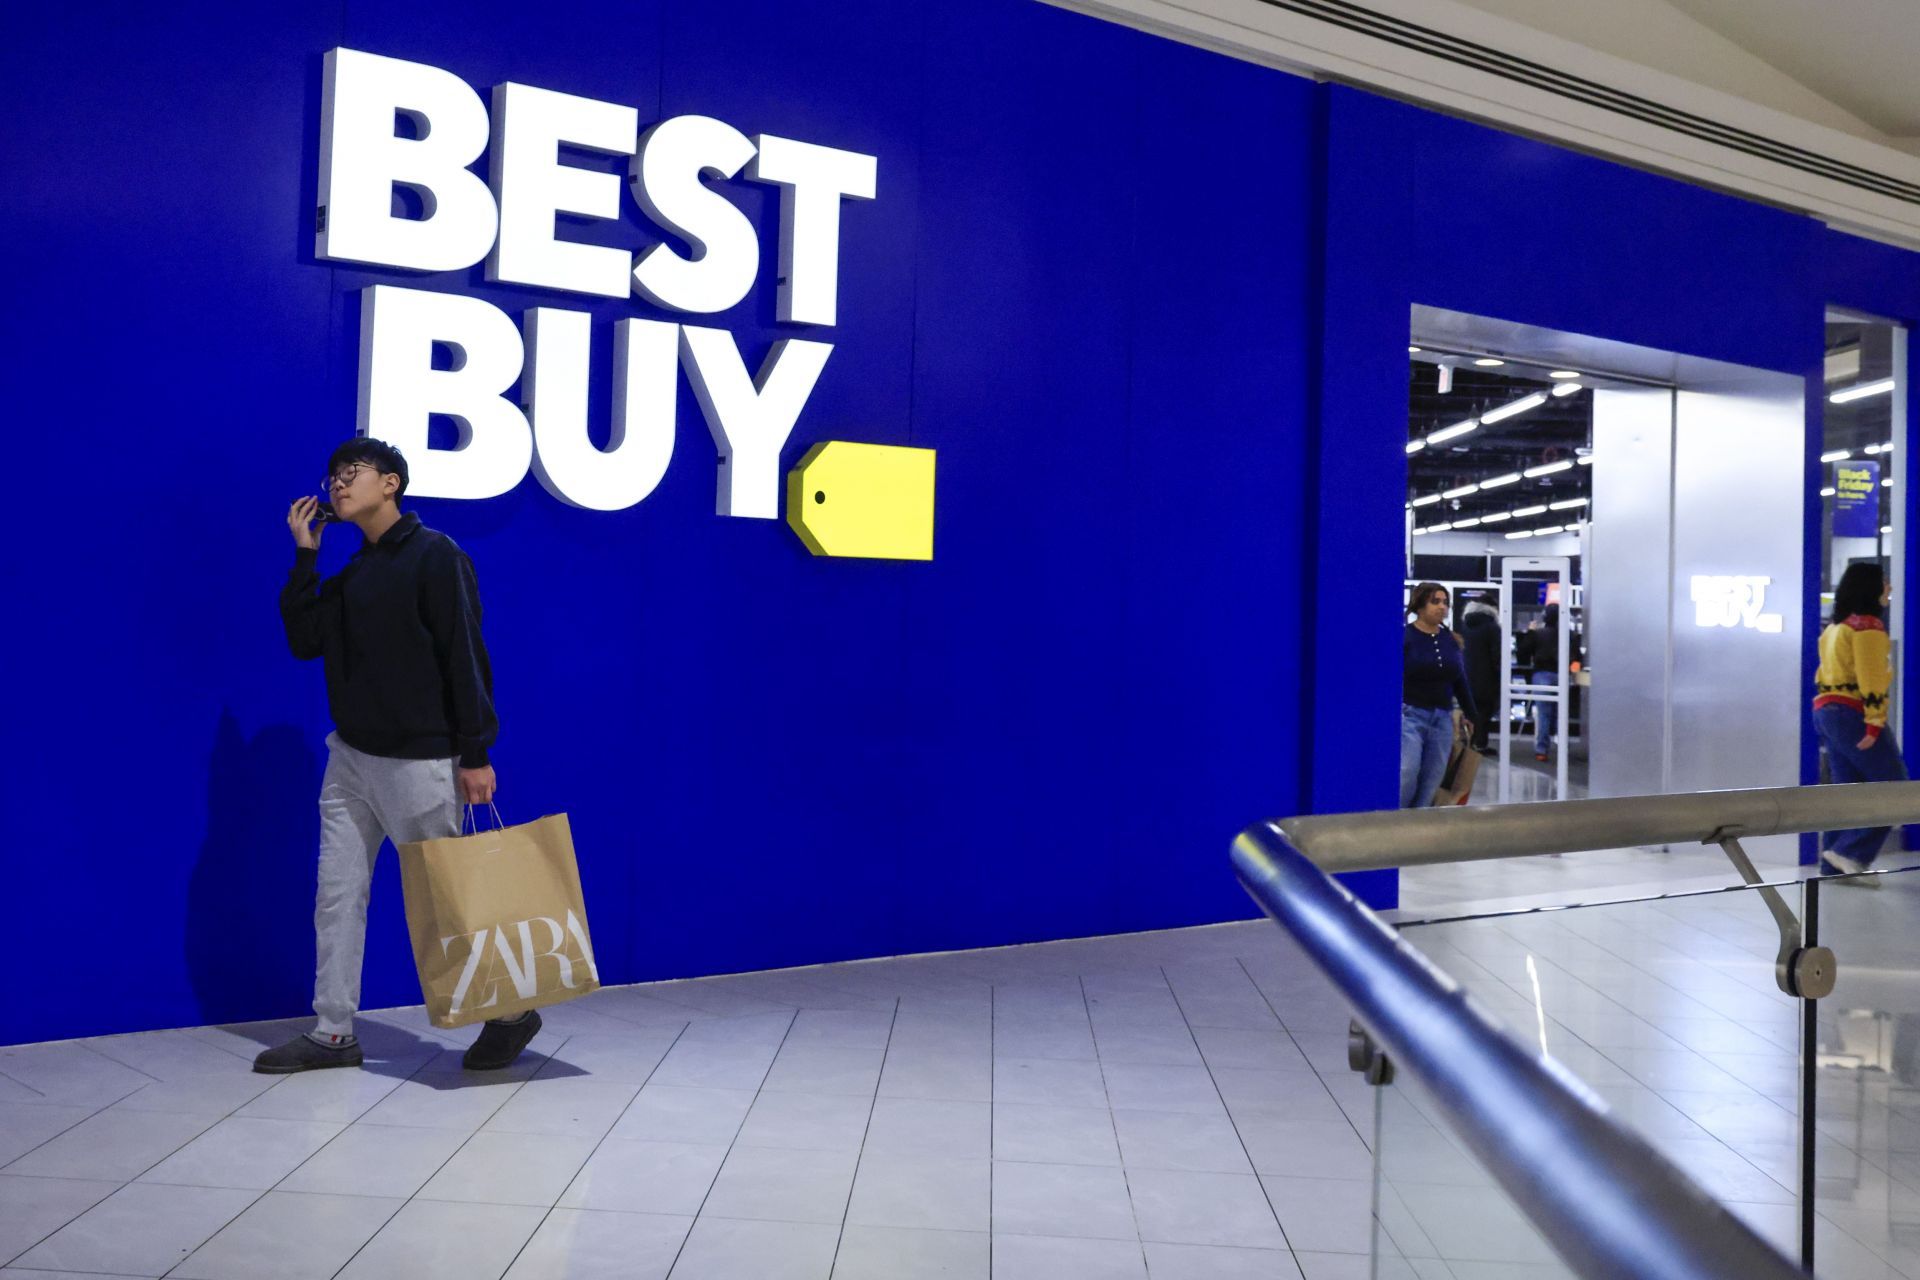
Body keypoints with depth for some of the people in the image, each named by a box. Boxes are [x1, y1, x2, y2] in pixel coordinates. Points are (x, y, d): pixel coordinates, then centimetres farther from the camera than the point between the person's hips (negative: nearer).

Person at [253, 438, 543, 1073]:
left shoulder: (435, 556, -10)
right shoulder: (350, 572, 14)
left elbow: (467, 657, -14)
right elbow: (305, 640, 7)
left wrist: (475, 753, -18)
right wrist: (304, 553, 4)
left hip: (419, 763, -8)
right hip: (350, 757, 8)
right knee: (337, 894, 7)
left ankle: (510, 1012, 17)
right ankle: (333, 1033, 17)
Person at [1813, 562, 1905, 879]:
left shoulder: (1835, 626, 19)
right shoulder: (1868, 624, -9)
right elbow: (1872, 678, -17)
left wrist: (1827, 716, 18)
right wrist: (1874, 723, -21)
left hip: (1826, 711, 9)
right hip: (1851, 714, -9)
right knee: (1893, 787, -3)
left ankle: (1835, 866, 7)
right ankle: (1850, 853, -10)